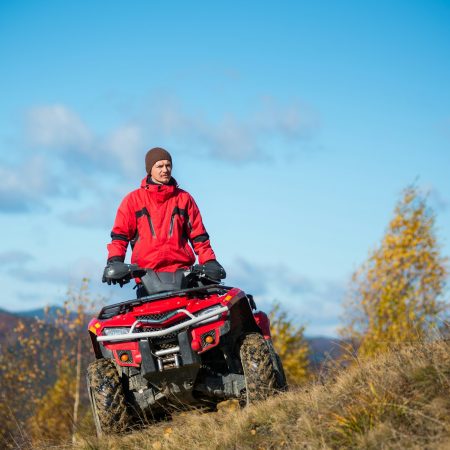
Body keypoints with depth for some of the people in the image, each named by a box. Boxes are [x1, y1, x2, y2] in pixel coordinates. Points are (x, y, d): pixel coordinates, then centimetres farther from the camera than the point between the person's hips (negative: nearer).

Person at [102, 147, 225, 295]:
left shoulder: (184, 198, 18)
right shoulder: (133, 200, 14)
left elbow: (198, 234, 19)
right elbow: (120, 233, 11)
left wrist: (209, 261, 6)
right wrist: (114, 261, -5)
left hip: (181, 271, 1)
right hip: (147, 274, -1)